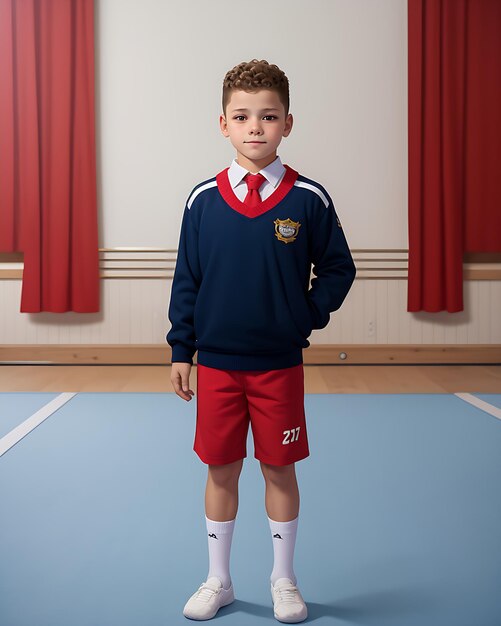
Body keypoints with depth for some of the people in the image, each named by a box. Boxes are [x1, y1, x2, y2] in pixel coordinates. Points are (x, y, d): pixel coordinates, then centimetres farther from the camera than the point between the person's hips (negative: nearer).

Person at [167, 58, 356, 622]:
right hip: (216, 363, 1)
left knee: (280, 470, 9)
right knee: (220, 471, 11)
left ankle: (283, 580, 28)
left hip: (280, 364, -1)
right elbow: (186, 279, 3)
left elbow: (337, 269, 5)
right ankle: (218, 580, 28)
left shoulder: (309, 199, -5)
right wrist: (180, 350, 2)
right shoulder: (202, 199, -1)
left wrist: (308, 317, -7)